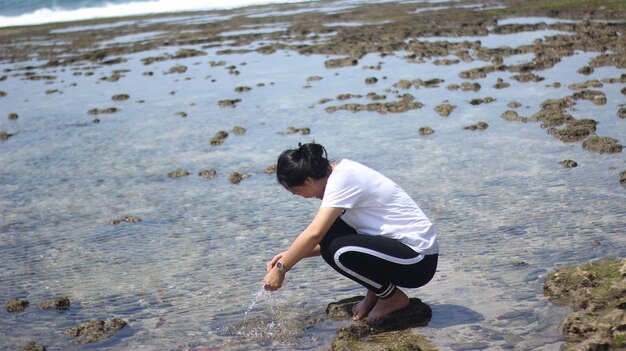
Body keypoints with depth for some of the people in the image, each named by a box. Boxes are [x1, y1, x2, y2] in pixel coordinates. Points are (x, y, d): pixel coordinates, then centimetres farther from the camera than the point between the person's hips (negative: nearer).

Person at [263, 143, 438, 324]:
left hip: (419, 260, -9)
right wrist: (291, 255, 4)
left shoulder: (342, 179, -20)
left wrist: (281, 268, -16)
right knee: (328, 231, 0)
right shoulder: (342, 171, 8)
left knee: (339, 252, -27)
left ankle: (394, 297, -2)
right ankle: (374, 294, 9)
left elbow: (314, 234, -27)